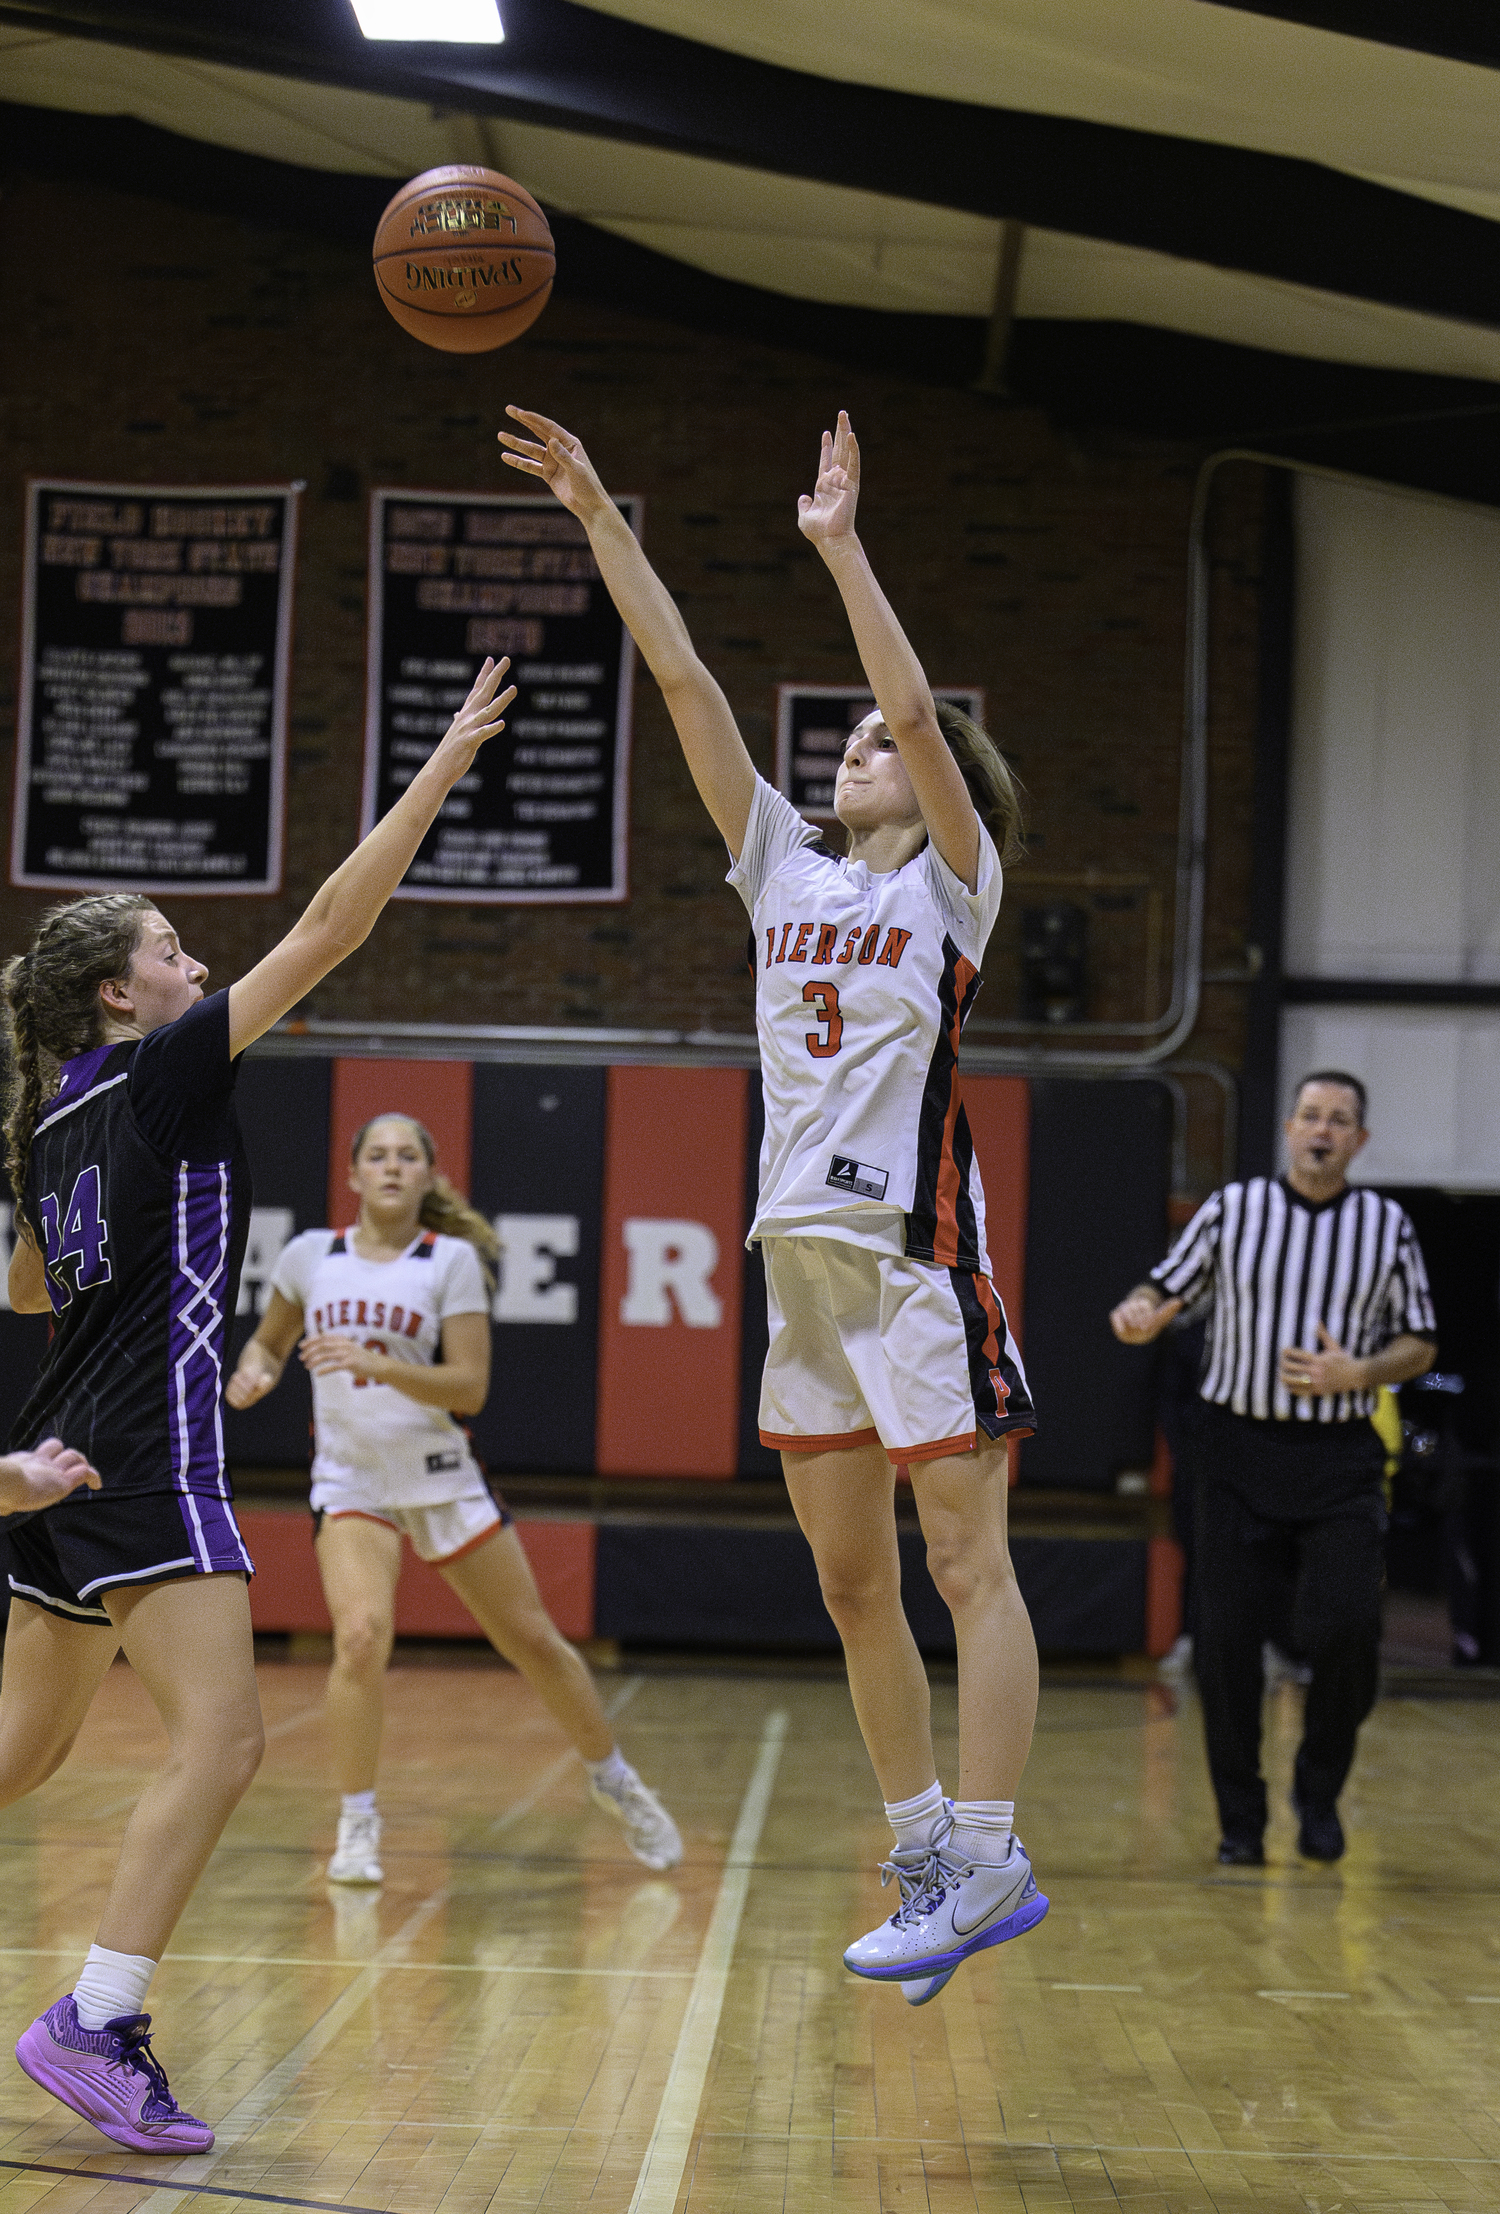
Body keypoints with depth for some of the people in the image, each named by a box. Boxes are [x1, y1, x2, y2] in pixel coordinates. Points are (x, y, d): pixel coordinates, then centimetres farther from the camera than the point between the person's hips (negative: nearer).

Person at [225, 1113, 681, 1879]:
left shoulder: (452, 1260, -6)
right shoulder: (310, 1255, 1)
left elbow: (469, 1388, -13)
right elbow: (270, 1339, 17)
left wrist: (376, 1364, -27)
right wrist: (254, 1370, -6)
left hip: (441, 1477, 0)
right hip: (351, 1481, 0)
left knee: (535, 1642, 7)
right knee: (361, 1634, -25)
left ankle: (614, 1780, 30)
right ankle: (357, 1825, -8)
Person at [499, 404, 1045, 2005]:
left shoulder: (955, 880, 2)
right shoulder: (786, 868, 15)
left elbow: (914, 706, -14)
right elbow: (684, 681, 11)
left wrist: (841, 546, -14)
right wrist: (599, 518, 7)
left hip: (920, 1254, -7)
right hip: (805, 1257, 7)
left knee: (966, 1566, -7)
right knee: (851, 1589, 8)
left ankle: (988, 1862, -8)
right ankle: (927, 1855, 16)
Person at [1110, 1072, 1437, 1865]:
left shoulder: (1388, 1226, 4)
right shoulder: (1232, 1209, 3)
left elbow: (1419, 1345, 9)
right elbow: (1166, 1292, 7)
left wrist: (1355, 1374, -10)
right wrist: (1138, 1315, -17)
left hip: (1339, 1458, 0)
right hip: (1240, 1449, 0)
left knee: (1344, 1631, -14)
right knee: (1226, 1640, -1)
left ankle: (1319, 1790, 11)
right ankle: (1240, 1819, 14)